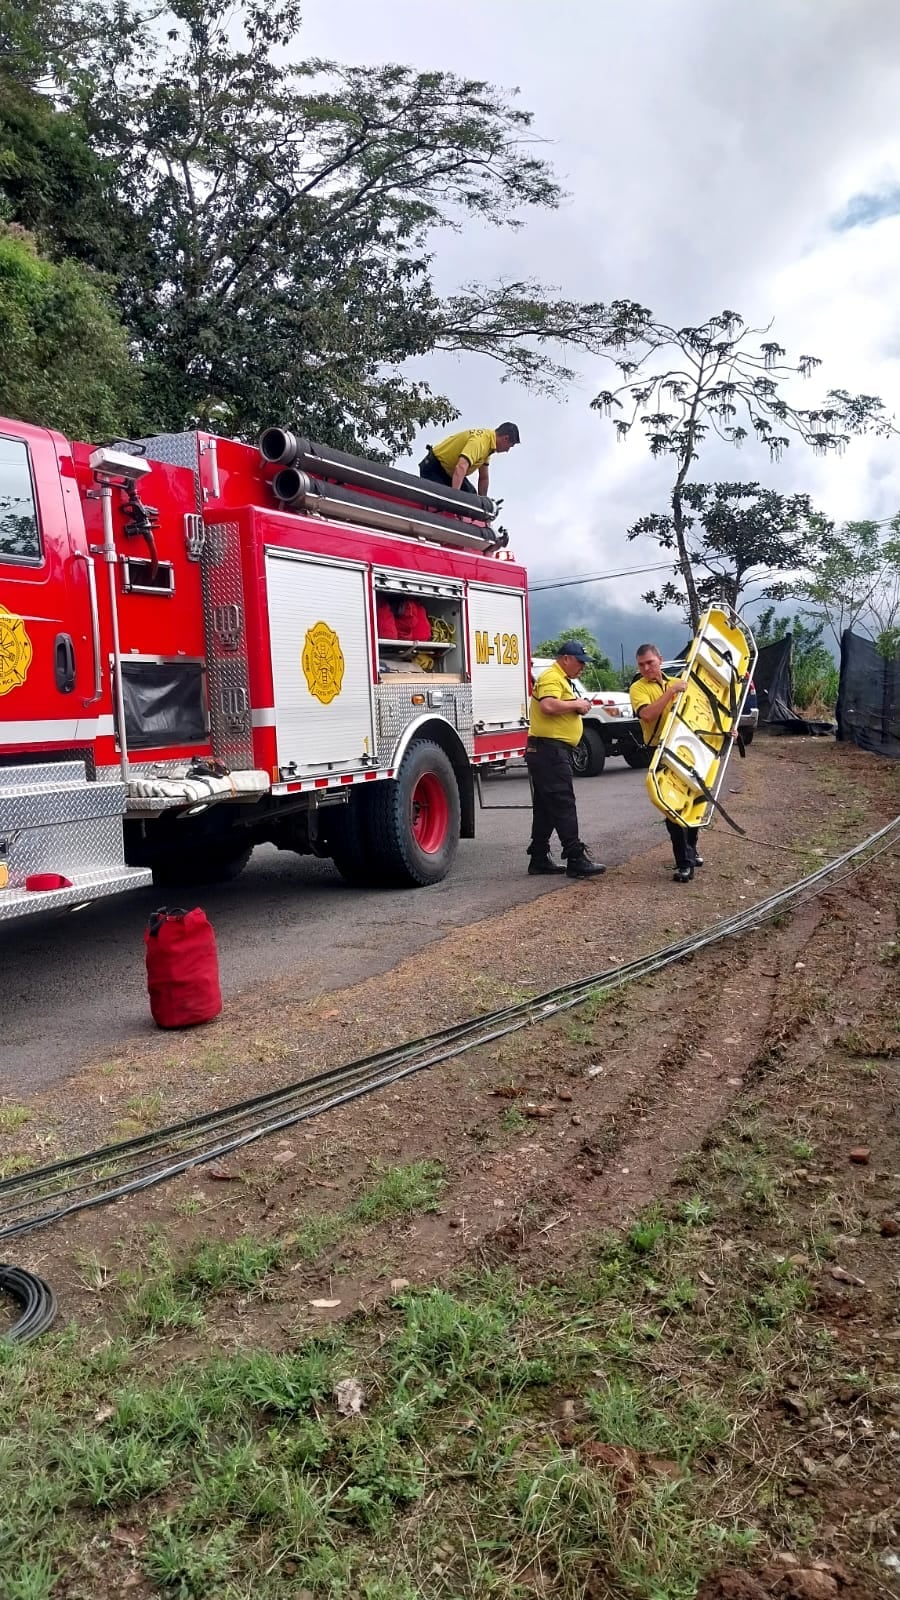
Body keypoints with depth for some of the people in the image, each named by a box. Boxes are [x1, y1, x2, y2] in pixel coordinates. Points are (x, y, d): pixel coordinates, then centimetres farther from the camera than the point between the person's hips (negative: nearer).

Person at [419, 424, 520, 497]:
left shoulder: (488, 438, 2)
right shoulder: (480, 441, -30)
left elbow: (484, 478, 7)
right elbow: (461, 468, -45)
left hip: (448, 470, 10)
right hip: (433, 467, -10)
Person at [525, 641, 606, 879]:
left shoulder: (561, 680, 23)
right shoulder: (551, 677, -11)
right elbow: (548, 706, -28)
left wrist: (577, 708, 8)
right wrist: (576, 704, -15)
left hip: (552, 752, 11)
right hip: (550, 750, -11)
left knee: (546, 807, 11)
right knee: (563, 805, -10)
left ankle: (539, 859, 15)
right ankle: (576, 860, -10)